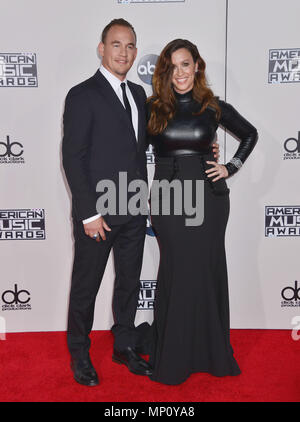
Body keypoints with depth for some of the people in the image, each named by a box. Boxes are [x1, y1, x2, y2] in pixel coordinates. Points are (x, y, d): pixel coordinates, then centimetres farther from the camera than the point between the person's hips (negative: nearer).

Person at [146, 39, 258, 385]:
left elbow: (249, 134, 18)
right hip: (168, 199, -1)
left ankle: (211, 353, 26)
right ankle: (171, 358, 21)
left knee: (208, 271, 8)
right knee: (176, 274, 5)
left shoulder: (214, 107, 4)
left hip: (209, 197, 1)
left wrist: (232, 167, 6)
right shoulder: (152, 108, 2)